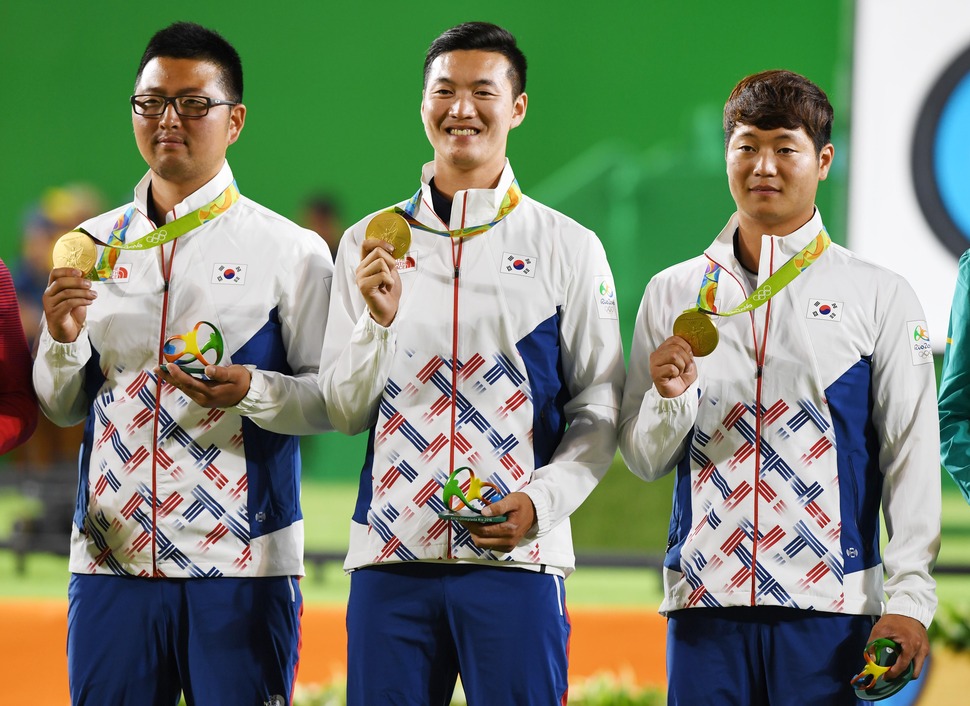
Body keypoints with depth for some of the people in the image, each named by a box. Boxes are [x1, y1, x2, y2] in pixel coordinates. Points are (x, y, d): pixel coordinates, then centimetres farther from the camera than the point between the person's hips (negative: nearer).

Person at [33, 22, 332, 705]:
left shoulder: (289, 250, 1)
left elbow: (336, 399, -1)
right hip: (110, 561, 3)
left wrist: (253, 392, -19)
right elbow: (60, 407, 17)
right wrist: (63, 341, -3)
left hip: (241, 570, -3)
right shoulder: (95, 245, 13)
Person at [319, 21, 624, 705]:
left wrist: (541, 500, -10)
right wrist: (378, 321, -8)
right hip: (392, 558, 2)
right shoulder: (370, 243, 11)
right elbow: (345, 411, 9)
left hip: (518, 554, -2)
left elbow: (600, 409, 6)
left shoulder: (569, 248, 6)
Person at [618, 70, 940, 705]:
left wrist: (910, 599, -5)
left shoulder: (880, 296, 6)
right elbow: (645, 461, 14)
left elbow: (912, 458, 3)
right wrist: (670, 397, -7)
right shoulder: (675, 295, 13)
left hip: (829, 605, -2)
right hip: (705, 598, 2)